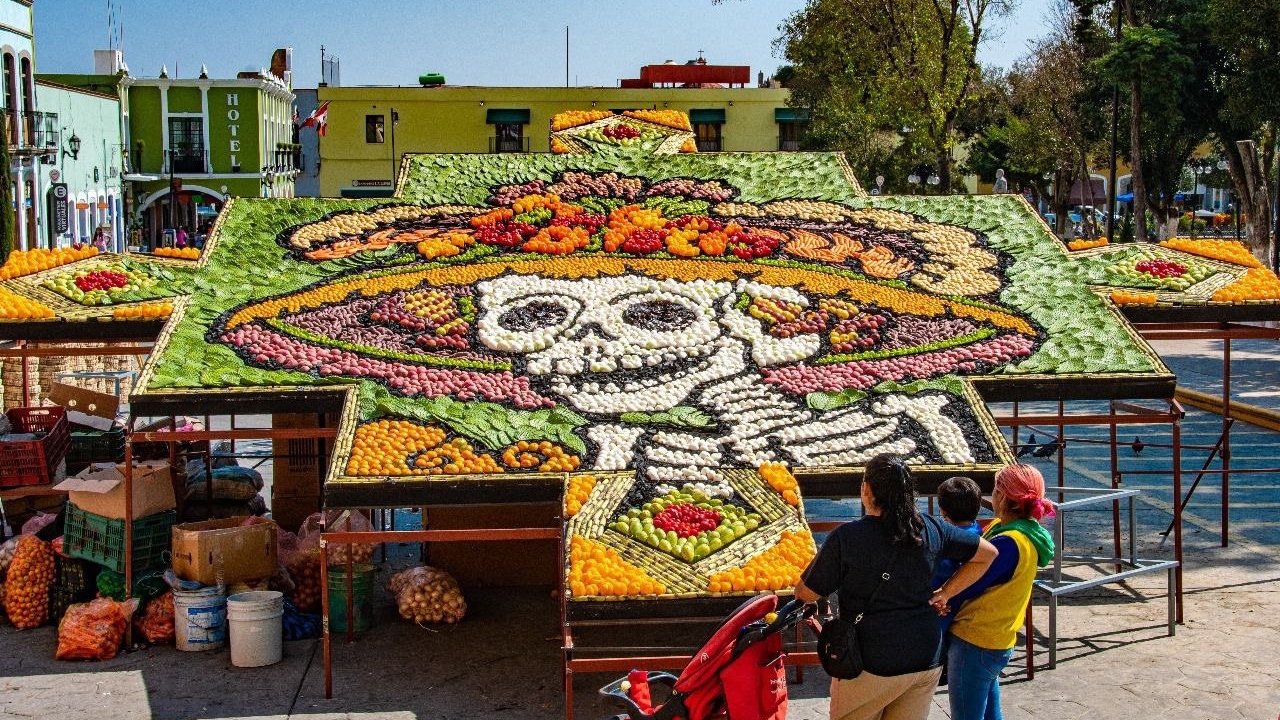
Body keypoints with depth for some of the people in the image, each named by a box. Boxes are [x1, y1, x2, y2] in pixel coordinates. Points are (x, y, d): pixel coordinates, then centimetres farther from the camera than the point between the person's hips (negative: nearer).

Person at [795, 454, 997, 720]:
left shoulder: (845, 537, -15)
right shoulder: (930, 529, -2)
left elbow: (806, 594, -6)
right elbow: (987, 553, 9)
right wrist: (945, 593, 9)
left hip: (870, 665, -4)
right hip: (926, 660, 5)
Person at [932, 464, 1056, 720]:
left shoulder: (1008, 543, -25)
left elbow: (967, 587, -20)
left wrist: (941, 595, -4)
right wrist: (945, 596, -11)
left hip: (974, 643, -9)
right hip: (996, 641, 9)